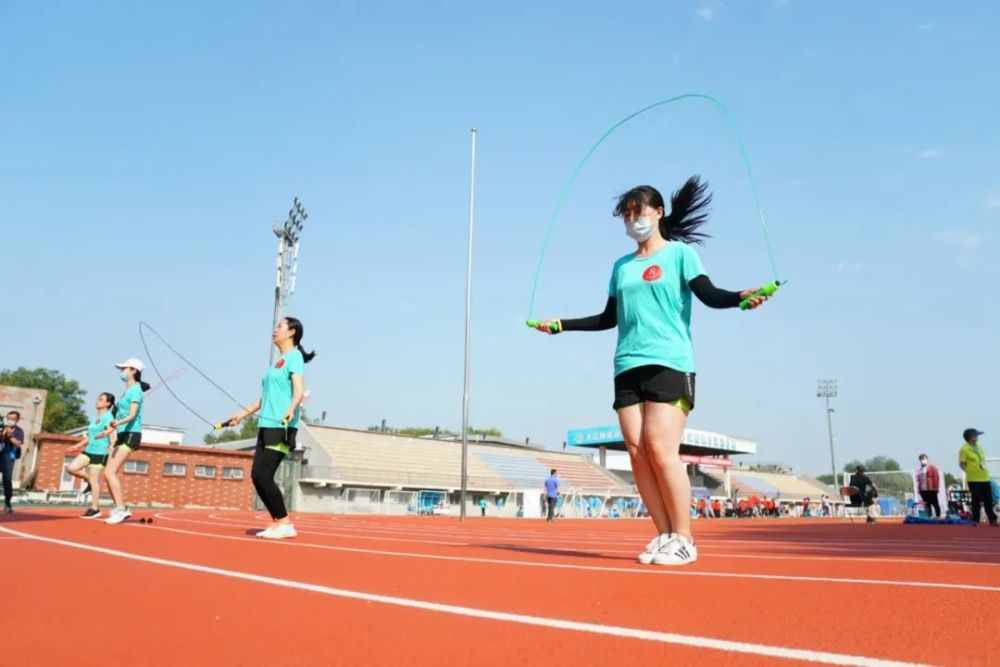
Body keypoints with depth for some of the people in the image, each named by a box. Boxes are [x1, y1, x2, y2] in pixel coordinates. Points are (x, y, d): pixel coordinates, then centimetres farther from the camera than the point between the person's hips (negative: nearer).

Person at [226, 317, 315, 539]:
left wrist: (291, 410, -37)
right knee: (258, 475, 4)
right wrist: (243, 414, 33)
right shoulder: (278, 362, 21)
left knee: (262, 475, -13)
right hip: (267, 425, 9)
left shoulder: (294, 356, -5)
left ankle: (285, 524, -6)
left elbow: (299, 389, -19)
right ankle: (277, 522, 10)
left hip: (281, 427, -9)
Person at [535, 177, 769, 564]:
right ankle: (664, 535, 7)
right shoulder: (621, 267, 20)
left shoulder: (680, 252, 6)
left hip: (668, 364, -5)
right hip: (627, 368, 5)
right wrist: (560, 325, 23)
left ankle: (683, 539, -1)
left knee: (661, 449, -13)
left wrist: (740, 297, -28)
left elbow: (709, 295, -7)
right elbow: (608, 319, 24)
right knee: (637, 451, -2)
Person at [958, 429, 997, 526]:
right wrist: (970, 471, -12)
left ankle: (993, 520, 15)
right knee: (976, 501, -2)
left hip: (985, 478, 7)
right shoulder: (964, 449, -10)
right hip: (974, 479, -7)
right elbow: (961, 464, -8)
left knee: (989, 500, 9)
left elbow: (983, 460, 22)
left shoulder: (979, 447, 13)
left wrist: (985, 470, 11)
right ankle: (976, 520, 6)